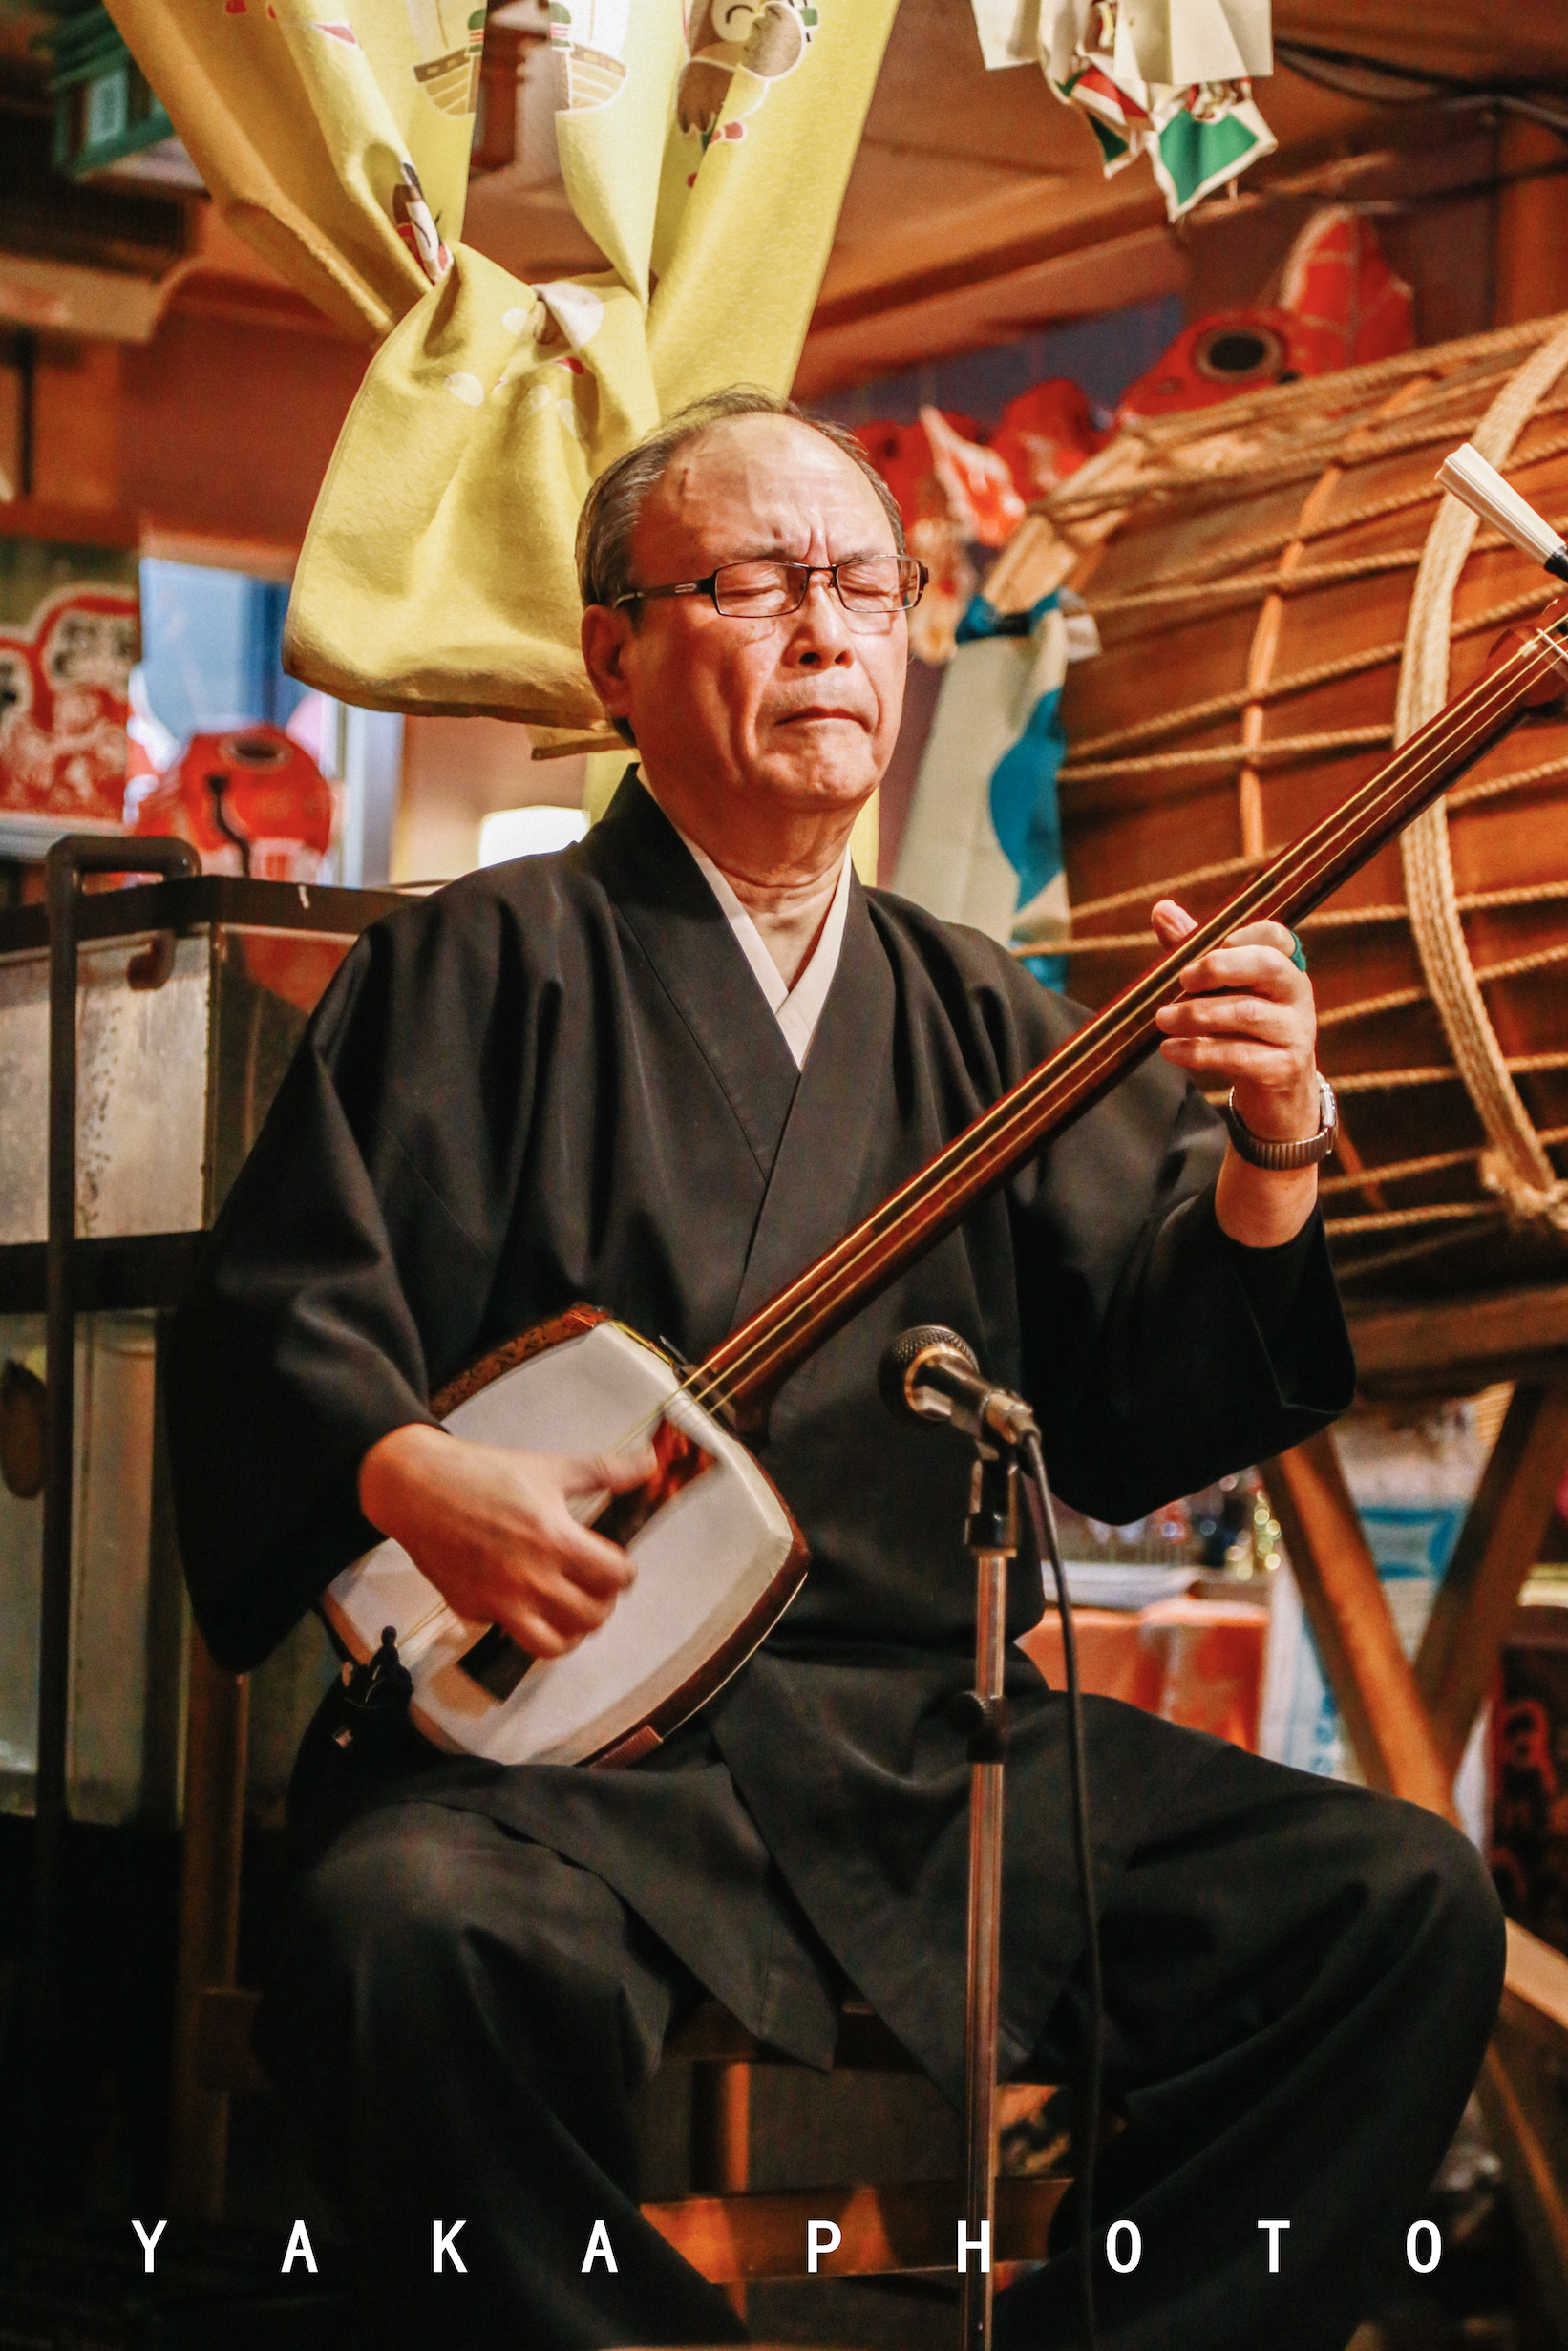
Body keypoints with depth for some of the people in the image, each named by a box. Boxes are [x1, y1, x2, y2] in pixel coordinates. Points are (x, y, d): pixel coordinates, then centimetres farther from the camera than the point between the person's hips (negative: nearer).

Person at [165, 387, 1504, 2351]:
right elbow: (268, 1325, -1)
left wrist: (1264, 1172, -7)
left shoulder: (971, 1014, 18)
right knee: (428, 1938, -37)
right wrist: (409, 1474, -22)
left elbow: (1126, 1433, 10)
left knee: (1402, 1901, -12)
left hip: (944, 1736, 5)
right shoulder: (485, 967, 6)